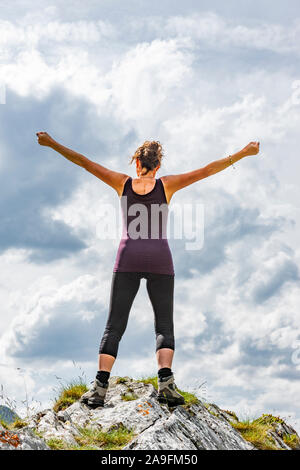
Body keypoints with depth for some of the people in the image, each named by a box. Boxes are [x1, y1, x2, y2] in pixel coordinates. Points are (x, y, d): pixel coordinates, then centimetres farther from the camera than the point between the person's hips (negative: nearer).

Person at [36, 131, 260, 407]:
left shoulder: (123, 183, 8)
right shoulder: (167, 185, 6)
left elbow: (84, 162, 10)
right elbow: (208, 170, 6)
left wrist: (53, 144, 18)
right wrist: (243, 154, 12)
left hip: (128, 258, 1)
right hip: (159, 260, -1)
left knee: (114, 325, 1)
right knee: (164, 326, 3)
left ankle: (100, 387, -13)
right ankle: (166, 381, -19)